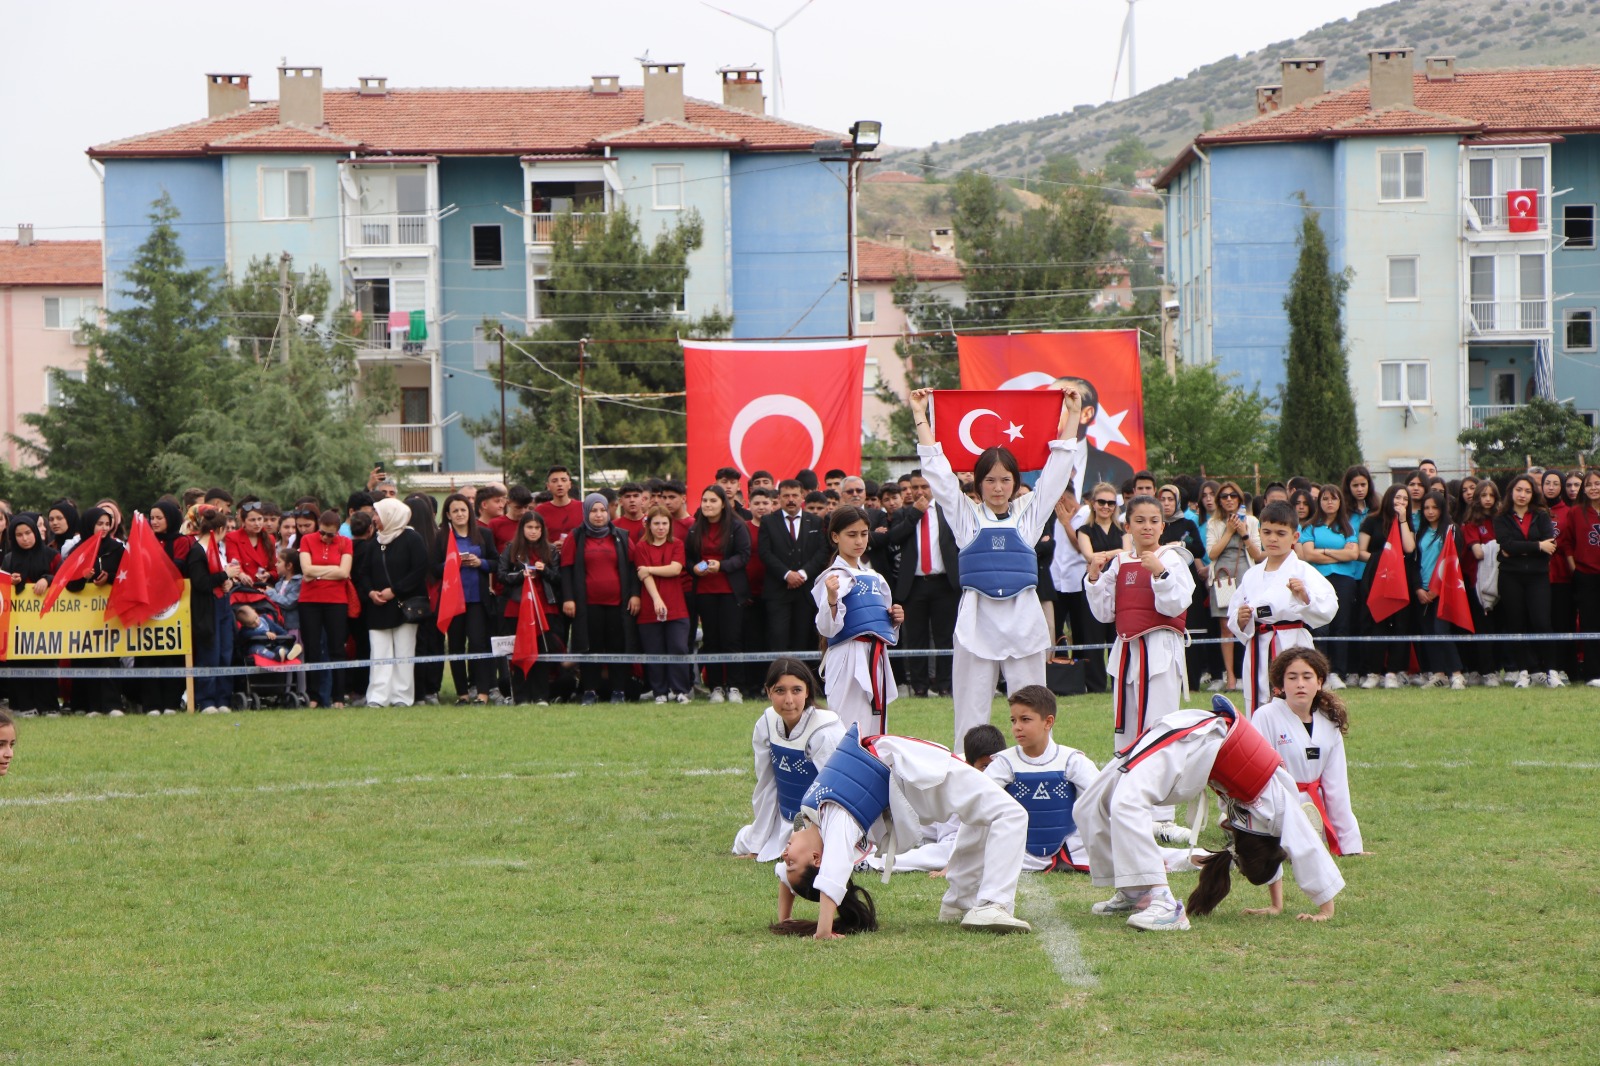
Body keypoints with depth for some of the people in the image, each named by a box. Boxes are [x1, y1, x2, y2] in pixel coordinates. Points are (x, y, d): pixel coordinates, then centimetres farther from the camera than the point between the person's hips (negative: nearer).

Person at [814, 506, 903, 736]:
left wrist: (894, 620, 6)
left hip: (876, 659, 8)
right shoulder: (834, 577, -7)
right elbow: (827, 628, -14)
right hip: (849, 662, -8)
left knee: (873, 733, 11)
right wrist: (831, 600, -30)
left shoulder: (874, 577, 15)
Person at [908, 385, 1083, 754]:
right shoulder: (967, 517, 8)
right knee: (971, 712, 2)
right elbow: (938, 473, 3)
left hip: (1023, 620, 0)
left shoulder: (1028, 514, 10)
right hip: (977, 619, 0)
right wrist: (921, 417, 0)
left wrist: (1073, 415, 8)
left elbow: (1057, 470, 10)